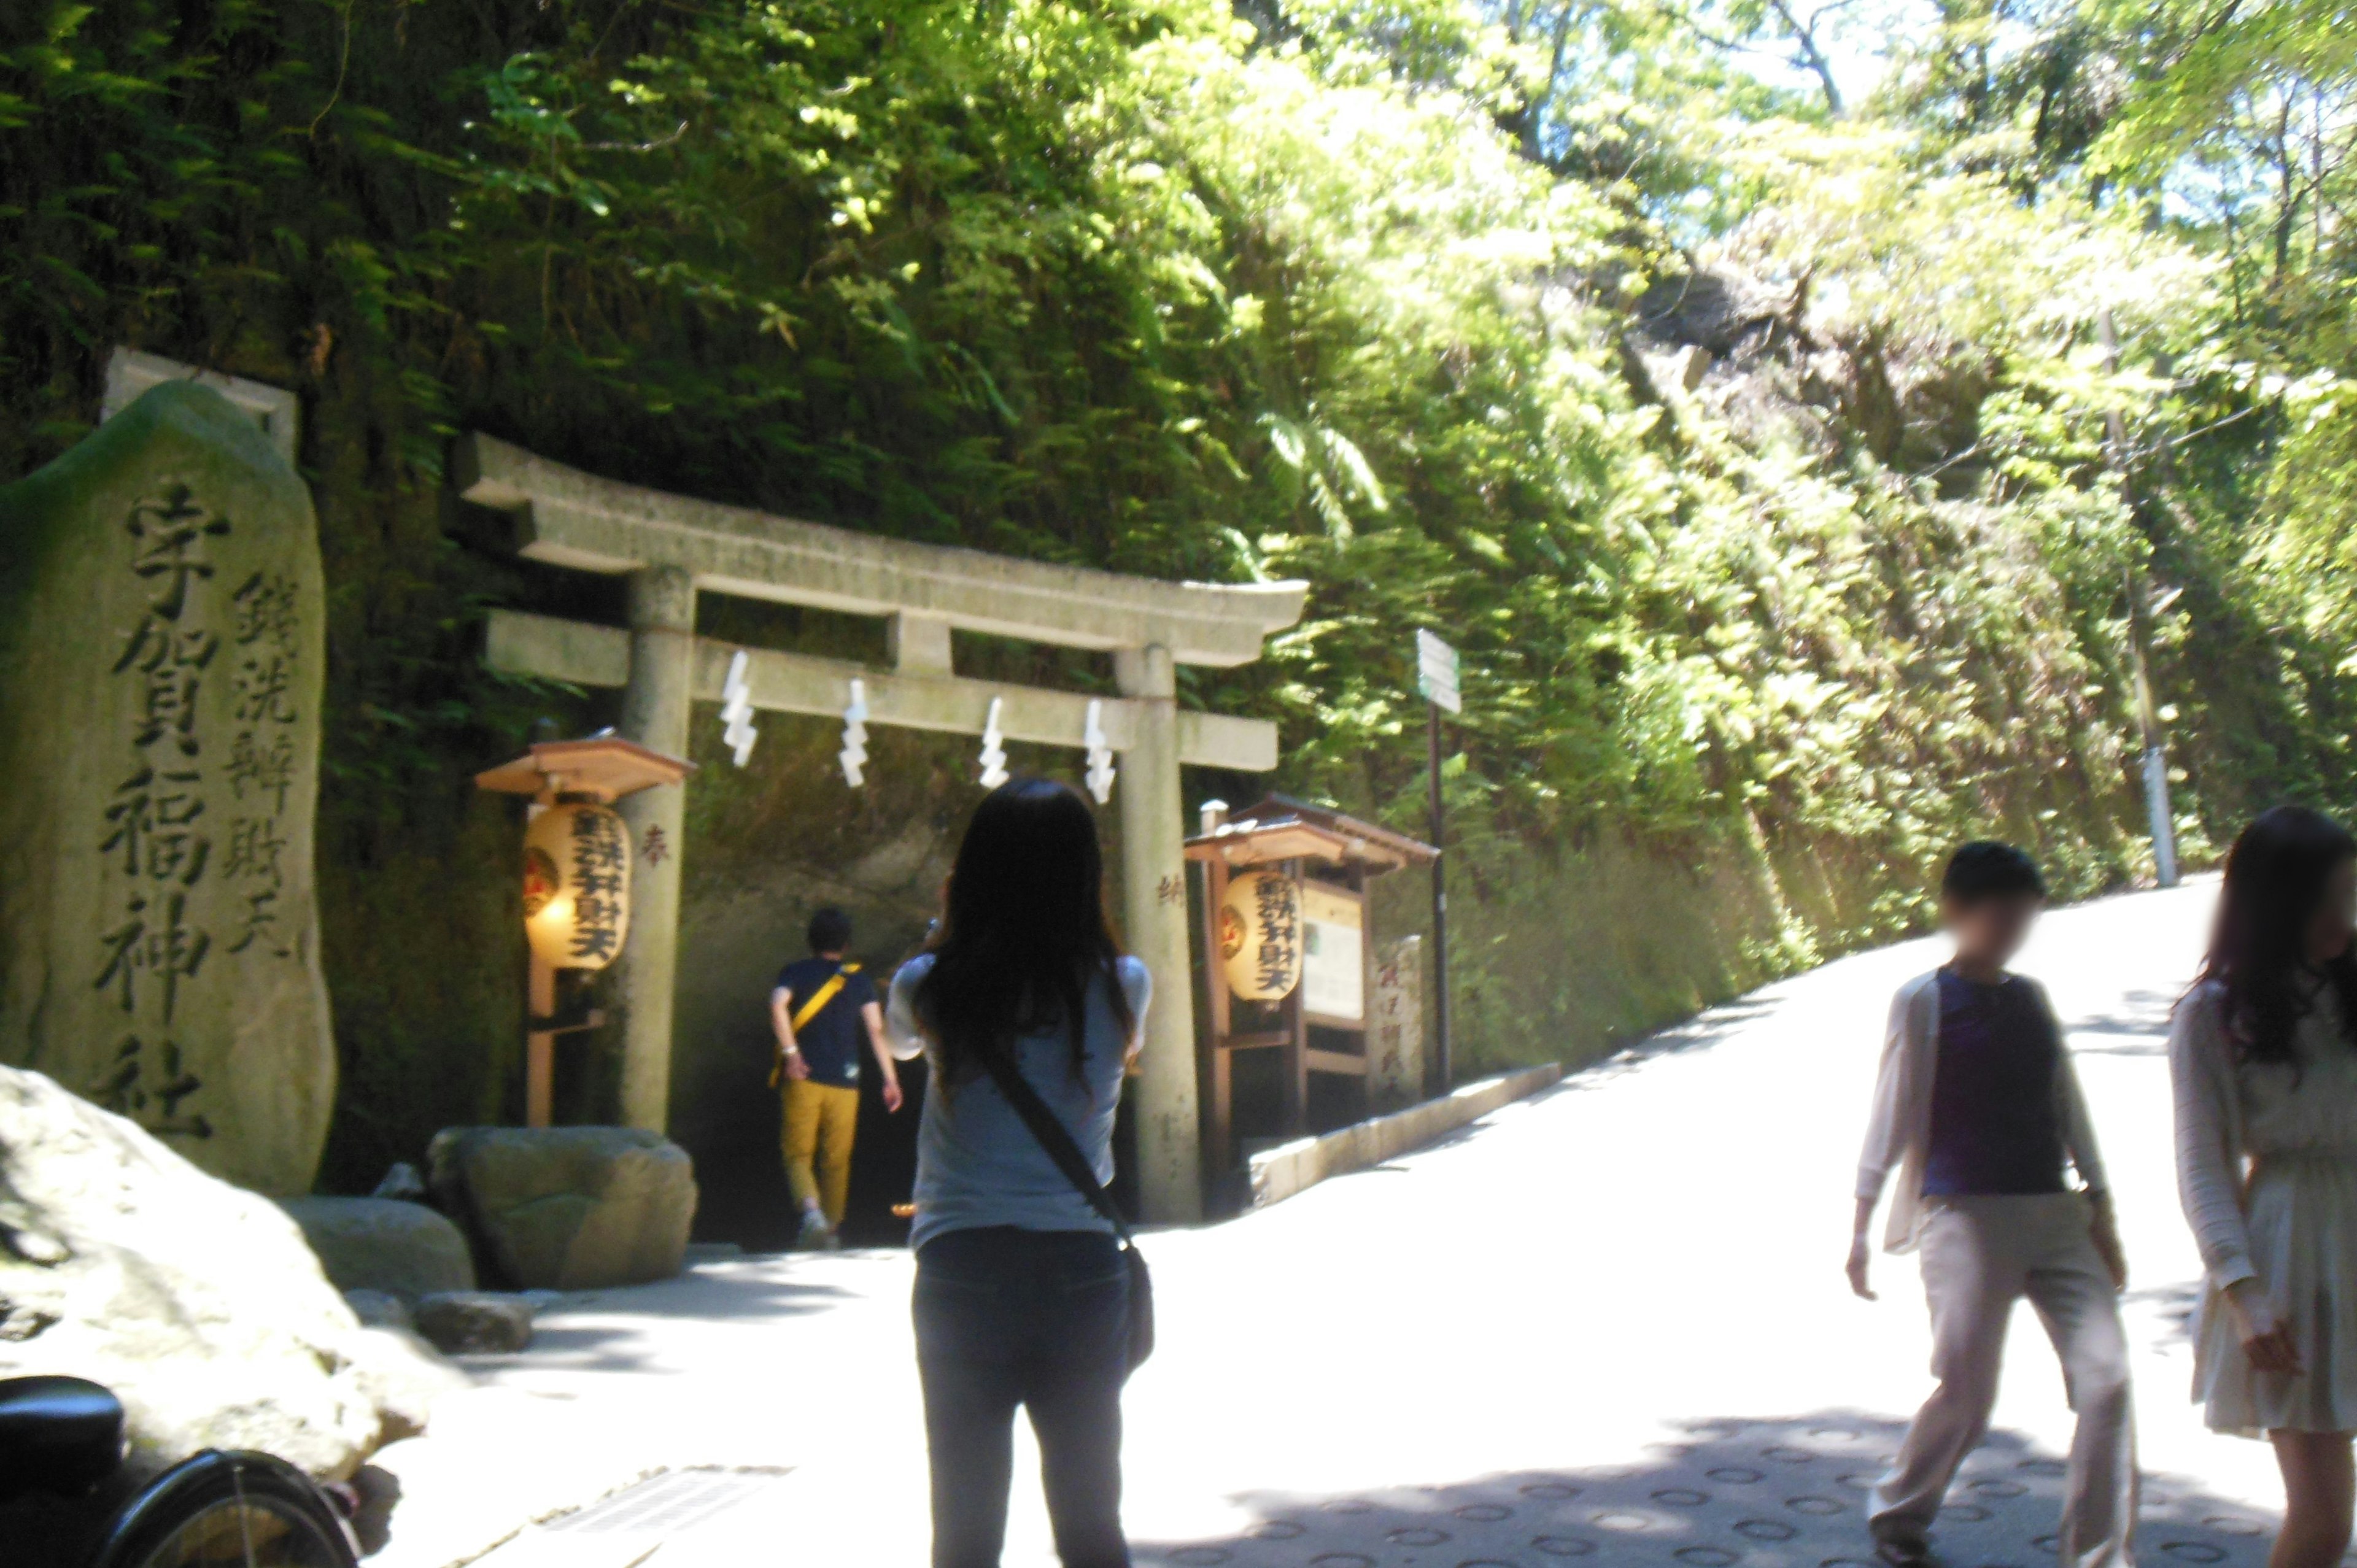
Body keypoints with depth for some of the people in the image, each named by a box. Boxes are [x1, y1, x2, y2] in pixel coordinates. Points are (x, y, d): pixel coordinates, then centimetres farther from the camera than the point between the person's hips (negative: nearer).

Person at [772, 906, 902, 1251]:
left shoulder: (795, 972, 5)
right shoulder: (860, 981, 8)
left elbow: (778, 1006, -16)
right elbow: (876, 1031, 0)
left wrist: (790, 1052, -15)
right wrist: (891, 1079, 1)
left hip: (803, 1079, -1)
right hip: (844, 1082, 1)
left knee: (798, 1154, 2)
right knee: (836, 1160, 11)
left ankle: (811, 1209, -23)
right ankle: (832, 1229, 13)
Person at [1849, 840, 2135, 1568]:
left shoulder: (2030, 997, 13)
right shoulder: (1922, 1001, -2)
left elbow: (2067, 1105, 18)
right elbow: (1891, 1117, -1)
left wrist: (2101, 1210, 17)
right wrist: (1861, 1227, -3)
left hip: (2055, 1214, 5)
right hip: (1965, 1214, -5)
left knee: (2106, 1376, -6)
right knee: (1966, 1394, -4)